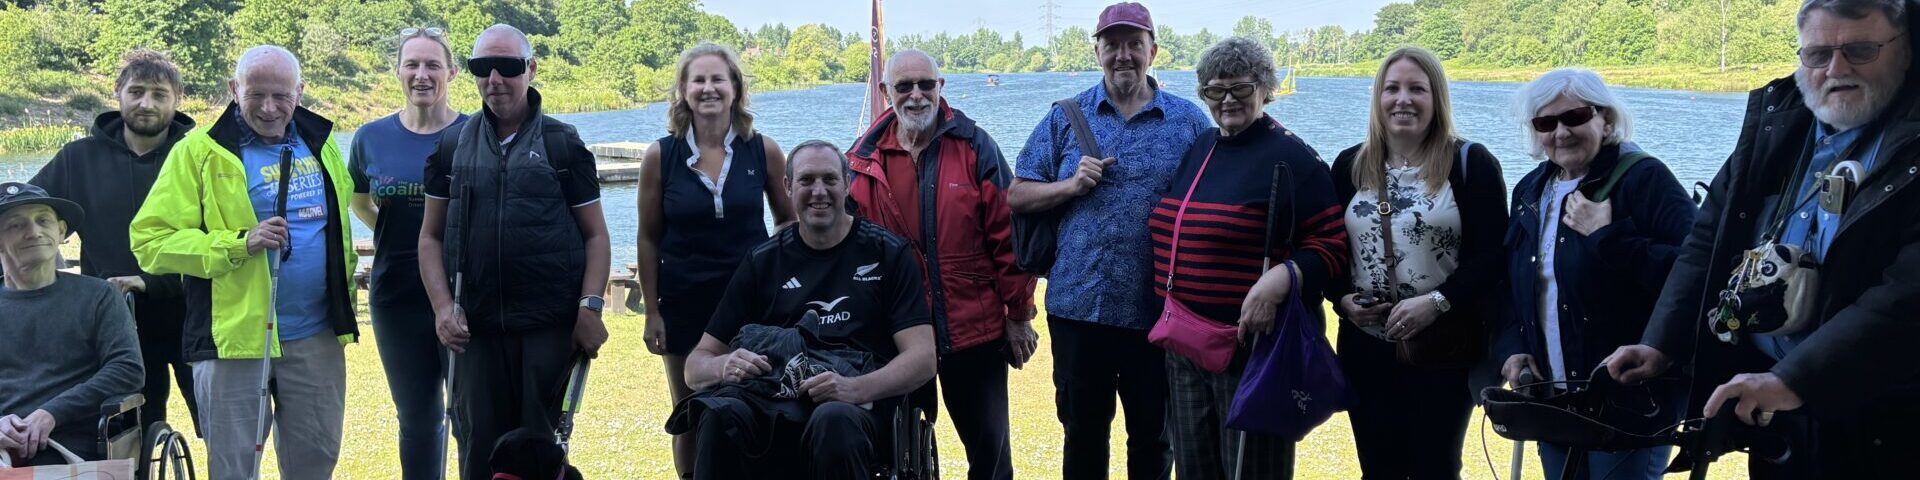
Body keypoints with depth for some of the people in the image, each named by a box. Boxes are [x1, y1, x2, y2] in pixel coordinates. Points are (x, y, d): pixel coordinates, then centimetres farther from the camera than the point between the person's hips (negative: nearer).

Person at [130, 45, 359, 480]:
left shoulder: (320, 142, 9)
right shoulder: (201, 151, -7)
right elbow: (150, 241, -12)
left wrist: (345, 284, 15)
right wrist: (240, 243, -22)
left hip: (316, 336, 4)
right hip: (234, 334, -4)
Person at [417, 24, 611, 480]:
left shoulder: (563, 144, 4)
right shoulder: (452, 147, 8)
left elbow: (594, 233, 3)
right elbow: (431, 236, 10)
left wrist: (590, 306, -8)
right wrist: (443, 306, -3)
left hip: (550, 326, -2)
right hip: (476, 327, 2)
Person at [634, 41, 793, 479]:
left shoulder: (763, 151, -1)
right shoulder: (661, 156, -2)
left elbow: (789, 220, 10)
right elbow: (649, 239, 3)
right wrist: (652, 312, 0)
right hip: (685, 306, 0)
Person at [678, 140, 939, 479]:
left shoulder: (888, 254, 10)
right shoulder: (762, 262, 17)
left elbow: (923, 359, 0)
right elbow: (696, 365, 15)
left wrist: (855, 389, -20)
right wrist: (724, 366, -11)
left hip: (854, 404, -1)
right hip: (772, 404, 2)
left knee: (834, 420, -39)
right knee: (721, 412, -34)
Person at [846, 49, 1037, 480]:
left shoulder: (975, 148, -2)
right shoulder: (865, 160, 3)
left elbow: (1007, 235, -2)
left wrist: (1019, 315, -2)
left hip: (976, 328, -2)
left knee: (989, 445, 6)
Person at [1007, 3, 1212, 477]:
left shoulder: (1189, 120, 3)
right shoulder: (1065, 118, 6)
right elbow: (1017, 196, 5)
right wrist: (1072, 185, -12)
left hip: (1158, 311, -1)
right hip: (1077, 306, 1)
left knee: (1153, 436, 12)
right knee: (1082, 433, 13)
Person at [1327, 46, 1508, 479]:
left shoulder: (1471, 164, -4)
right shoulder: (1350, 166, 8)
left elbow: (1492, 256, -9)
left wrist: (1435, 302, -20)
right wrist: (1343, 300, -6)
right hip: (1365, 349, 4)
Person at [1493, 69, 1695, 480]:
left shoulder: (1643, 178, -10)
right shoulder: (1530, 191, 11)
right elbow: (1512, 287, 20)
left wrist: (1608, 236, -24)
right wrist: (1512, 348, 5)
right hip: (1553, 402, 7)